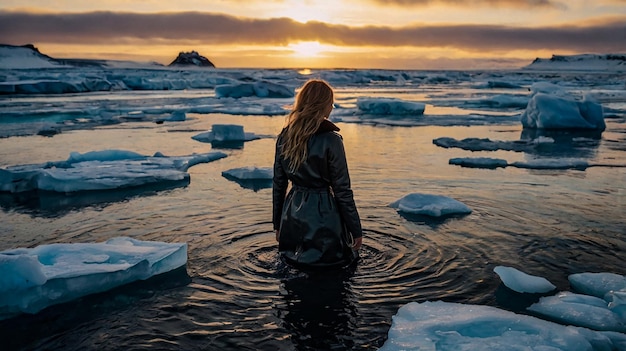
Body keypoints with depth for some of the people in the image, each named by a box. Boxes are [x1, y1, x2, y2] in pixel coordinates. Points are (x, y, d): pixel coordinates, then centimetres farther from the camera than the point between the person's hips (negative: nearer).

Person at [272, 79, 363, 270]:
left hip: (293, 218, 6)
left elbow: (278, 184, 7)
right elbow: (342, 190, -12)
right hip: (323, 217, -6)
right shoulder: (331, 140, -15)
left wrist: (278, 224, 17)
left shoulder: (284, 137, 1)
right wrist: (356, 230, -2)